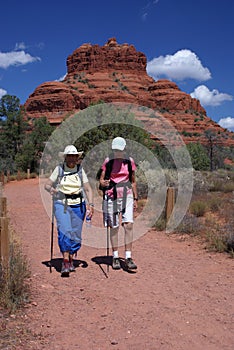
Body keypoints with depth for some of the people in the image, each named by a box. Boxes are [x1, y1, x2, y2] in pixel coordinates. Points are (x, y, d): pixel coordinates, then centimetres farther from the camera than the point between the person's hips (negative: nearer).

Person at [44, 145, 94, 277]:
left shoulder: (81, 171, 5)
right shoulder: (59, 169, 1)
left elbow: (88, 189, 4)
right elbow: (47, 184, 3)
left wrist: (90, 204, -10)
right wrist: (51, 189, -21)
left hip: (78, 205, 2)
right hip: (61, 204, -2)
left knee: (76, 234, 5)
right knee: (65, 231, -17)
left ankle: (71, 259, 24)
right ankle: (65, 262, -15)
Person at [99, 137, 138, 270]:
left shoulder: (130, 161, 5)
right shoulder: (108, 161, 1)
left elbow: (133, 181, 13)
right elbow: (101, 180, 3)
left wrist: (135, 198, 12)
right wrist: (104, 183, -20)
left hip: (126, 194, 1)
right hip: (111, 195, -1)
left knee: (129, 224, -10)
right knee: (114, 227, 3)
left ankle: (128, 257, -3)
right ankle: (115, 257, 17)